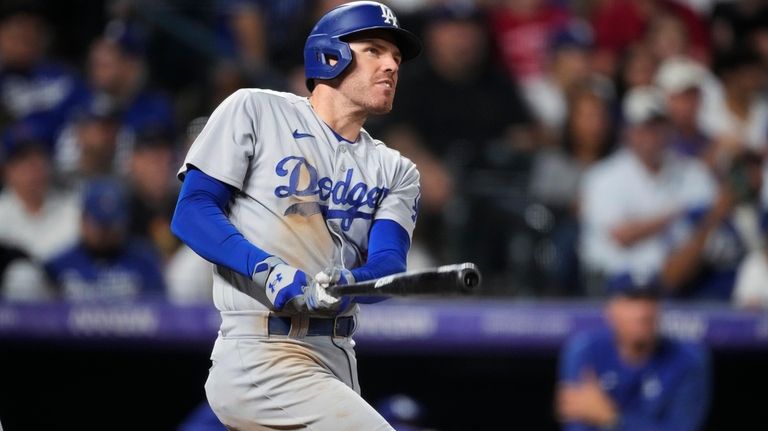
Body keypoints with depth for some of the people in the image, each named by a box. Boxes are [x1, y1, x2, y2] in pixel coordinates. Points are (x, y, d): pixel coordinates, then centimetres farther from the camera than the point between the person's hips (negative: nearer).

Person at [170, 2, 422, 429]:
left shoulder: (396, 172, 16)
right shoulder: (255, 110, 4)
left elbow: (389, 266, 0)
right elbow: (191, 213, -4)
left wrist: (347, 284, -25)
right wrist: (267, 269, -21)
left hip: (338, 361, 7)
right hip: (259, 357, -7)